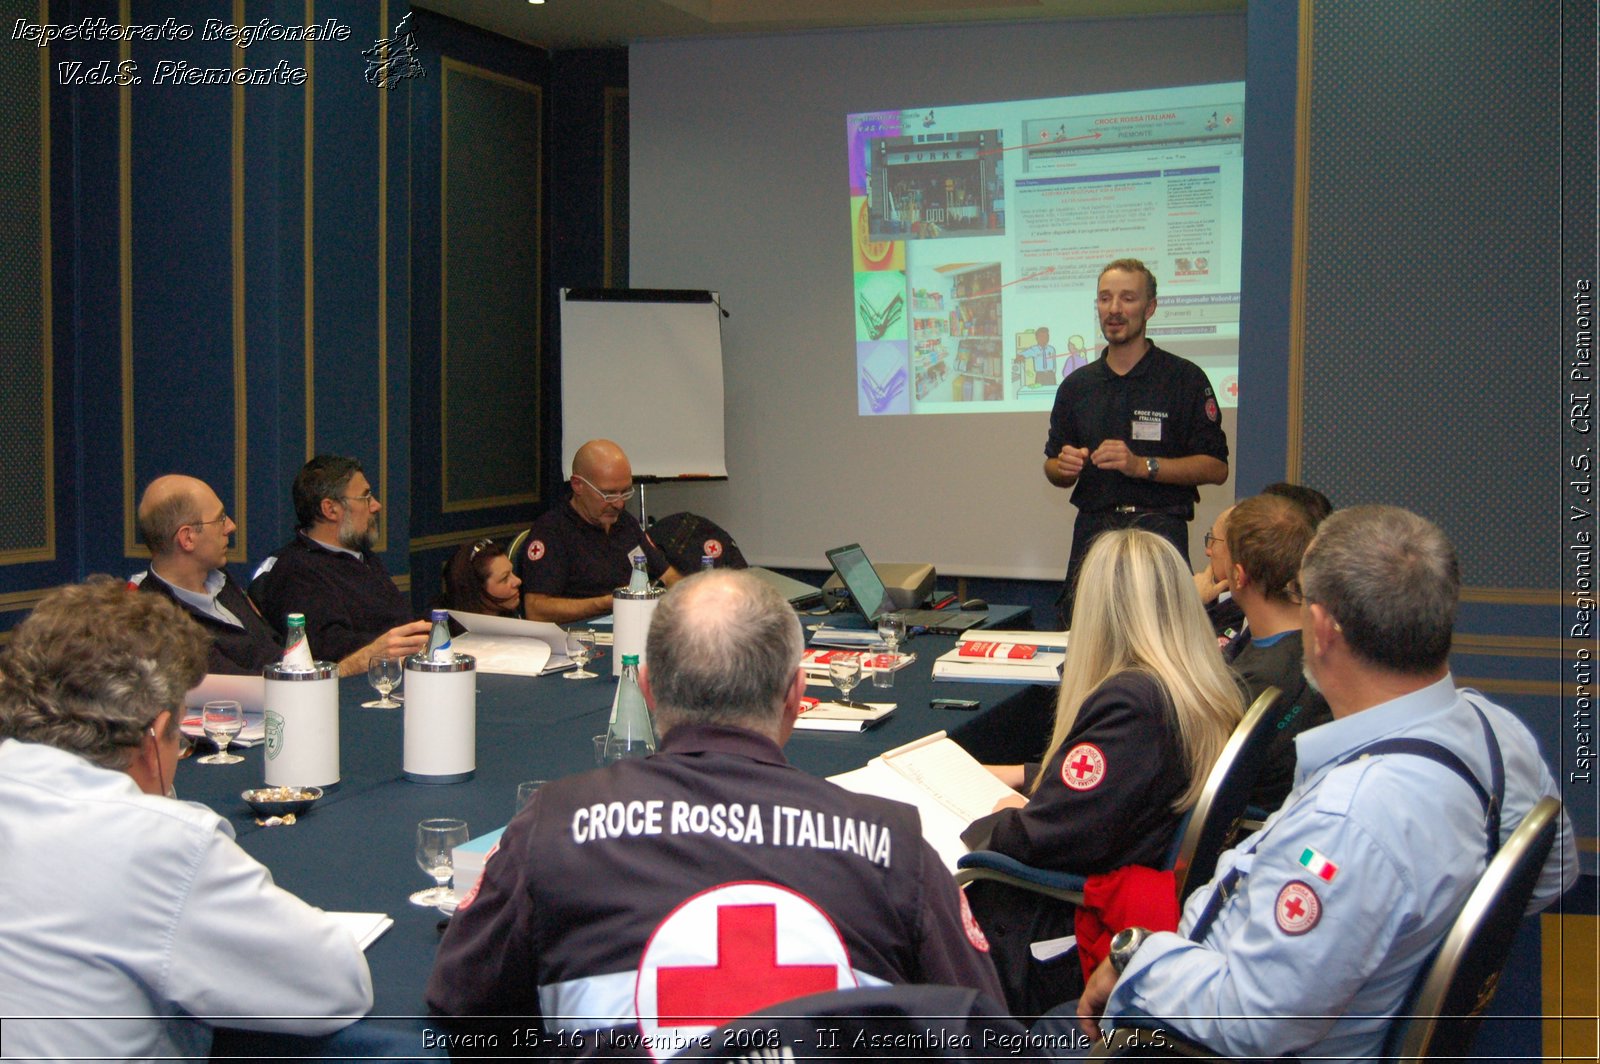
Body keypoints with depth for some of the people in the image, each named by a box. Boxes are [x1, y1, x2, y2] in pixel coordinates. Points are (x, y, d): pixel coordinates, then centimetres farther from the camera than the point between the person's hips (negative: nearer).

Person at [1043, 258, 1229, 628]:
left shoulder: (1185, 379, 1)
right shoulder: (1076, 386, 15)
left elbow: (1216, 467, -4)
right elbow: (1053, 468, 20)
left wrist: (1143, 465, -15)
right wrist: (1064, 468, -4)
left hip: (1159, 529, -4)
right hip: (1093, 528, 4)